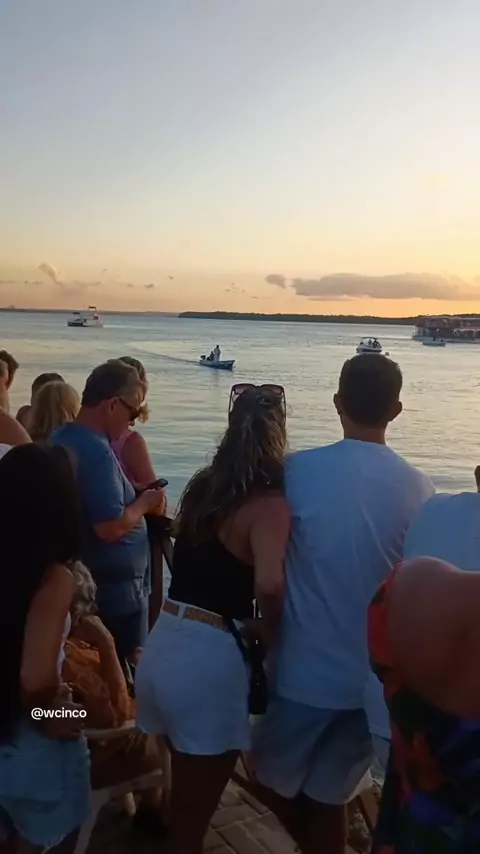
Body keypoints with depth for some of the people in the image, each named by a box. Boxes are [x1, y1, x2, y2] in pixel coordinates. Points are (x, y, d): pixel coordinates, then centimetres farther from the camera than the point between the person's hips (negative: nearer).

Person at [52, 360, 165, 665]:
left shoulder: (62, 439, 6)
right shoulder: (96, 451, -25)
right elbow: (111, 527, -29)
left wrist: (137, 499, 8)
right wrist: (145, 503, -13)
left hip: (84, 582, 10)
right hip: (115, 587, -9)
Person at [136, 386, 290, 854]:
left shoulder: (201, 486, 7)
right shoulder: (268, 503, -15)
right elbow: (269, 585, -31)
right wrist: (272, 634, -13)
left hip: (162, 643, 7)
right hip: (208, 657, -7)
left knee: (182, 801, 29)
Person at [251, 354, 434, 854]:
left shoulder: (300, 471, -14)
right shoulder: (418, 489, -5)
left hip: (306, 669, -3)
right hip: (377, 675, 4)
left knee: (277, 778, 23)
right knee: (328, 796, 19)